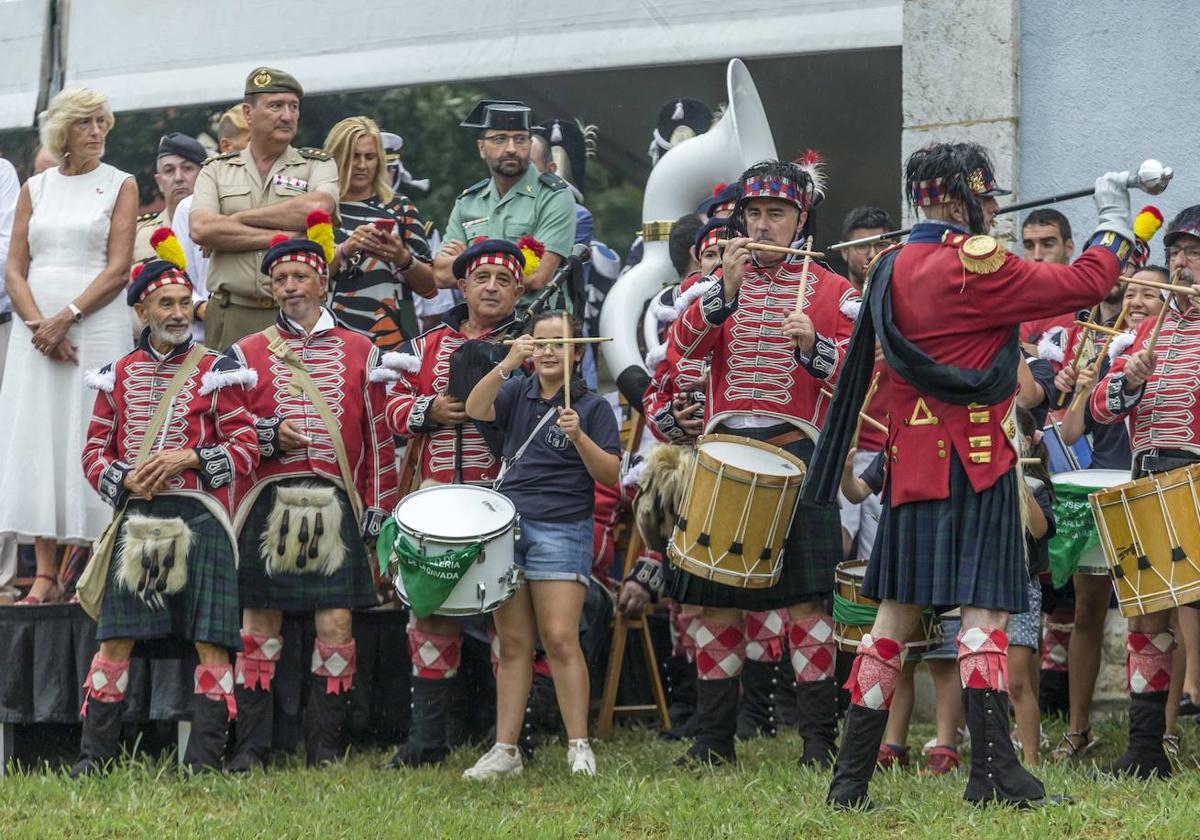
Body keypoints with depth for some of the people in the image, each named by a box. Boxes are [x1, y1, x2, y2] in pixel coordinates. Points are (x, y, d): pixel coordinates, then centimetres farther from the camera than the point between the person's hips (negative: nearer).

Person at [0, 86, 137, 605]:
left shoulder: (120, 185, 5)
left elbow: (118, 269, -4)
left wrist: (66, 317, -14)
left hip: (97, 324, -3)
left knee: (89, 439, -7)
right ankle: (46, 576, -1)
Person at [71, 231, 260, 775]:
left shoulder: (217, 373, 4)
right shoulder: (119, 375, 12)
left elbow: (244, 447, 0)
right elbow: (96, 450, 13)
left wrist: (189, 457, -14)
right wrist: (124, 481, -7)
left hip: (199, 520, -2)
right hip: (136, 518, 2)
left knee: (210, 641, -6)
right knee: (115, 638, -1)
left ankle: (206, 757, -1)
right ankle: (94, 754, 5)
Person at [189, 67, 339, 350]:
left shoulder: (318, 165, 12)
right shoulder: (218, 169, 14)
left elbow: (317, 208, -11)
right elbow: (201, 229, -3)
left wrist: (239, 218, -4)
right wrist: (280, 238, -7)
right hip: (230, 316, 1)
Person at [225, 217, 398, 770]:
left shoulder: (360, 352, 10)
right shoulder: (247, 354, 9)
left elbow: (380, 438, 10)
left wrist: (377, 511, 4)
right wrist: (269, 436, -12)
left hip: (336, 509, 0)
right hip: (269, 503, 0)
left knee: (336, 629, -3)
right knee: (260, 626, 0)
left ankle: (324, 746, 4)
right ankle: (250, 746, 5)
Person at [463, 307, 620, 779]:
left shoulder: (593, 407, 2)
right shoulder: (518, 393, 12)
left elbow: (610, 475, -4)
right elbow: (475, 409, -7)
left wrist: (579, 437, -19)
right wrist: (508, 363, -19)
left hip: (561, 530, -3)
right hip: (506, 524, 3)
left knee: (560, 639, -10)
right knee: (513, 643, 4)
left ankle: (579, 747, -5)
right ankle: (505, 750, 5)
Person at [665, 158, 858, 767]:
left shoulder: (834, 293, 5)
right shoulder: (721, 285, 13)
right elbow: (680, 347, -4)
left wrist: (813, 345, -22)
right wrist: (725, 289, -17)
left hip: (794, 453, -3)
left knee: (805, 596, -7)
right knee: (715, 597, 4)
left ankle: (819, 738, -3)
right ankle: (713, 737, 11)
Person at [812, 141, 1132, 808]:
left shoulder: (894, 269, 11)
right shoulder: (976, 266, -13)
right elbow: (1087, 282, -9)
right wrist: (1116, 217, 4)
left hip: (911, 463, 8)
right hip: (975, 460, -8)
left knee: (897, 612, 9)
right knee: (985, 607, -7)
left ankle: (852, 777, 9)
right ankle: (994, 771, -11)